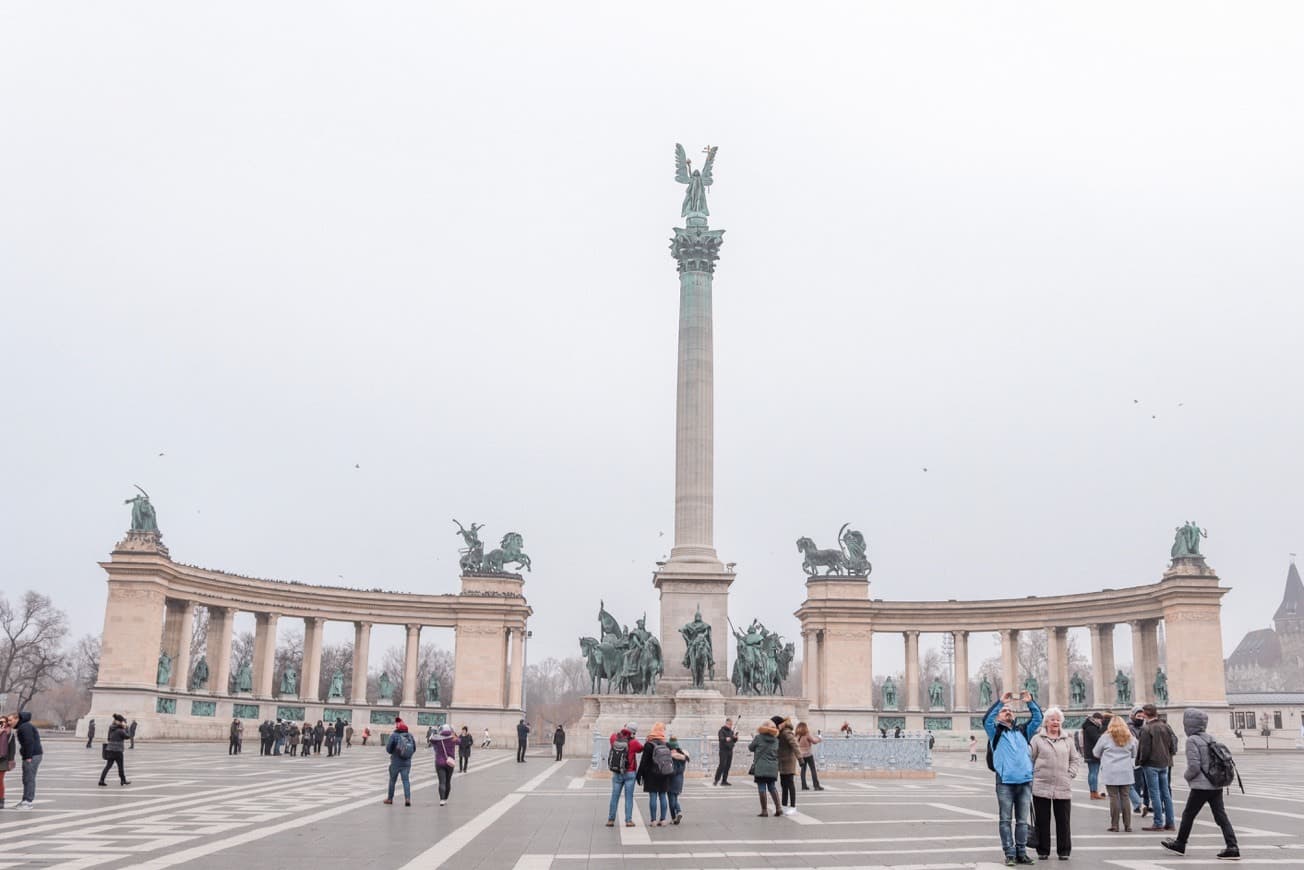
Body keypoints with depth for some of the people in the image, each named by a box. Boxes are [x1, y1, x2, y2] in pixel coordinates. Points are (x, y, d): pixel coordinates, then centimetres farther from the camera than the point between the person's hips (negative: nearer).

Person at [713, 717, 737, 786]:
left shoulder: (731, 731, 15)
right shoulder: (722, 730, -6)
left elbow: (734, 741, 18)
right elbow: (720, 738, -23)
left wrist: (735, 738, -5)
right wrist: (726, 739, -43)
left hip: (730, 751, 7)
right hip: (723, 750, -7)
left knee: (728, 766, 6)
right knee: (722, 765, -12)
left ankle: (724, 781, 11)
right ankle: (716, 780, -8)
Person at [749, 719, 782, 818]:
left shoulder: (758, 738, -4)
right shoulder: (776, 740, 8)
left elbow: (750, 748, 6)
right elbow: (777, 753, 8)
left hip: (761, 767, -4)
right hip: (773, 767, 4)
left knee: (762, 788, 0)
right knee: (772, 787, 14)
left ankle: (764, 810, 0)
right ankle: (778, 809, 8)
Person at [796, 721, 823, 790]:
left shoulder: (797, 736, 4)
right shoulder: (807, 735, -13)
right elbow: (814, 741, -12)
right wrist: (819, 739, 7)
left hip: (801, 755, 5)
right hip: (809, 754, -5)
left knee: (803, 770, 9)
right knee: (813, 770, -1)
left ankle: (804, 786, 5)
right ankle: (816, 786, -4)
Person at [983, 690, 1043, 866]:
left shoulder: (1022, 730, 16)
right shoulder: (995, 731, 6)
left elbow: (1038, 718, 8)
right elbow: (986, 720, -13)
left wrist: (1030, 702, -7)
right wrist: (1000, 702, -19)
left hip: (1025, 781, 3)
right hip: (1005, 781, -3)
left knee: (1022, 820, 9)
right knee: (1006, 820, 0)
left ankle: (1021, 853, 16)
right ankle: (1010, 854, 4)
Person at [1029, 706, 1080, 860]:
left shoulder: (1067, 740, 11)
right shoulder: (1037, 739, 2)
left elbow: (1076, 759, 17)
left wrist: (1071, 773, 5)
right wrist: (1032, 775, -4)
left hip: (1063, 787, 2)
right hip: (1041, 786, -2)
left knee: (1063, 821, 5)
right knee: (1042, 821, 4)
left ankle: (1064, 851, 16)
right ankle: (1043, 851, 14)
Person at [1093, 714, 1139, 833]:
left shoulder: (1106, 737, -3)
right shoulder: (1130, 738, 6)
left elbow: (1096, 753, 7)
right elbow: (1134, 755, 18)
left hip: (1110, 773, -3)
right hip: (1126, 773, 3)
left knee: (1114, 798, 0)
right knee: (1126, 797, 7)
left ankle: (1114, 825, 2)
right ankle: (1127, 825, 8)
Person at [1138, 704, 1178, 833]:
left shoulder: (1146, 729, -16)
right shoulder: (1165, 726, 4)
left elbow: (1145, 749, -16)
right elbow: (1173, 744, 7)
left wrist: (1140, 761, -1)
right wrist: (1168, 756, 17)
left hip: (1151, 764, -7)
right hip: (1164, 764, 7)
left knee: (1154, 794, -1)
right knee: (1166, 793, 12)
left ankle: (1158, 823, 0)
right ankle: (1170, 822, 15)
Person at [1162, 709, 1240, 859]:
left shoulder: (1192, 740, -14)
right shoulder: (1210, 738, 9)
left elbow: (1194, 766, -18)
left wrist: (1186, 776, 0)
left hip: (1201, 786, -7)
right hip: (1216, 785, 7)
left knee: (1188, 814, 8)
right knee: (1221, 816, 6)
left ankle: (1180, 844, 19)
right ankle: (1232, 847, -1)